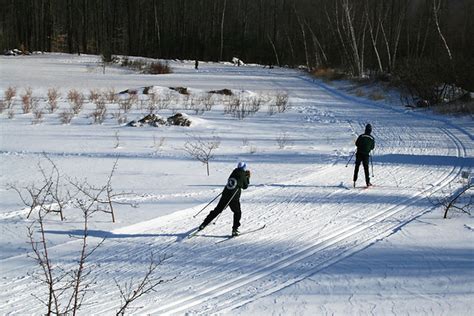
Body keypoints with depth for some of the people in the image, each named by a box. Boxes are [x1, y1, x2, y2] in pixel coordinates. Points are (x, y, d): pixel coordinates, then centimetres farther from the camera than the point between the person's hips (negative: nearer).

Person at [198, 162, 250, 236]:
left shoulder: (234, 172, 8)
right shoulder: (242, 176, -5)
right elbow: (245, 187, 8)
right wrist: (248, 178, 19)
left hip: (225, 195, 4)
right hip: (234, 198, -4)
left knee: (217, 210, 13)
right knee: (237, 213, 17)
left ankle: (203, 224, 13)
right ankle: (235, 229, 7)